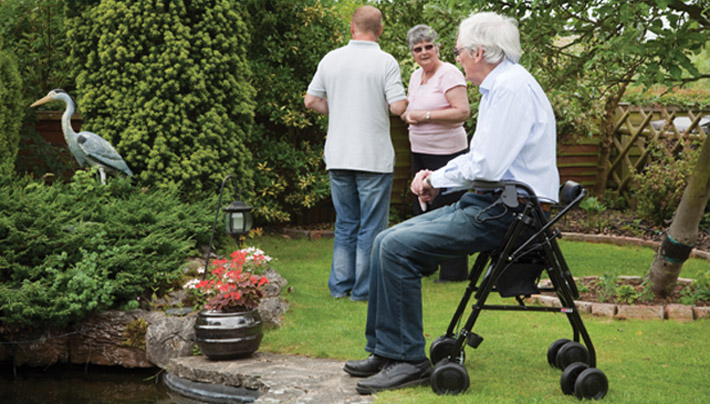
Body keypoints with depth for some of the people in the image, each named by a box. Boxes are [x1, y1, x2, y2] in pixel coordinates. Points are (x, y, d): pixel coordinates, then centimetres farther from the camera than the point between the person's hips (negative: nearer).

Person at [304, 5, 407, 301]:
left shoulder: (331, 59, 3)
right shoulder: (385, 62, -9)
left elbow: (311, 100, 7)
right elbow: (398, 106, -15)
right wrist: (382, 107, 7)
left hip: (338, 155, 4)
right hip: (374, 157, -4)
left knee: (345, 223, 15)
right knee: (372, 226, 4)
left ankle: (340, 285, 18)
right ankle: (364, 289, 6)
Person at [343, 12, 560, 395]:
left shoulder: (513, 87, -16)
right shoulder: (497, 87, 18)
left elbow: (487, 166, -23)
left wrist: (438, 179, -6)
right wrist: (437, 176, 9)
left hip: (505, 212, -10)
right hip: (485, 204, 10)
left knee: (398, 248, -18)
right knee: (386, 241, 4)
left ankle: (407, 359, -10)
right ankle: (383, 350, 9)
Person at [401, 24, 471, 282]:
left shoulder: (449, 74, -12)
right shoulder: (416, 76, 13)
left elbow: (463, 112, -21)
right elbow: (407, 107, 24)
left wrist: (426, 116, -20)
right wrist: (407, 114, -1)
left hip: (446, 152, -9)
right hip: (420, 152, 9)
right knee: (422, 207, 14)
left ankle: (454, 271, 1)